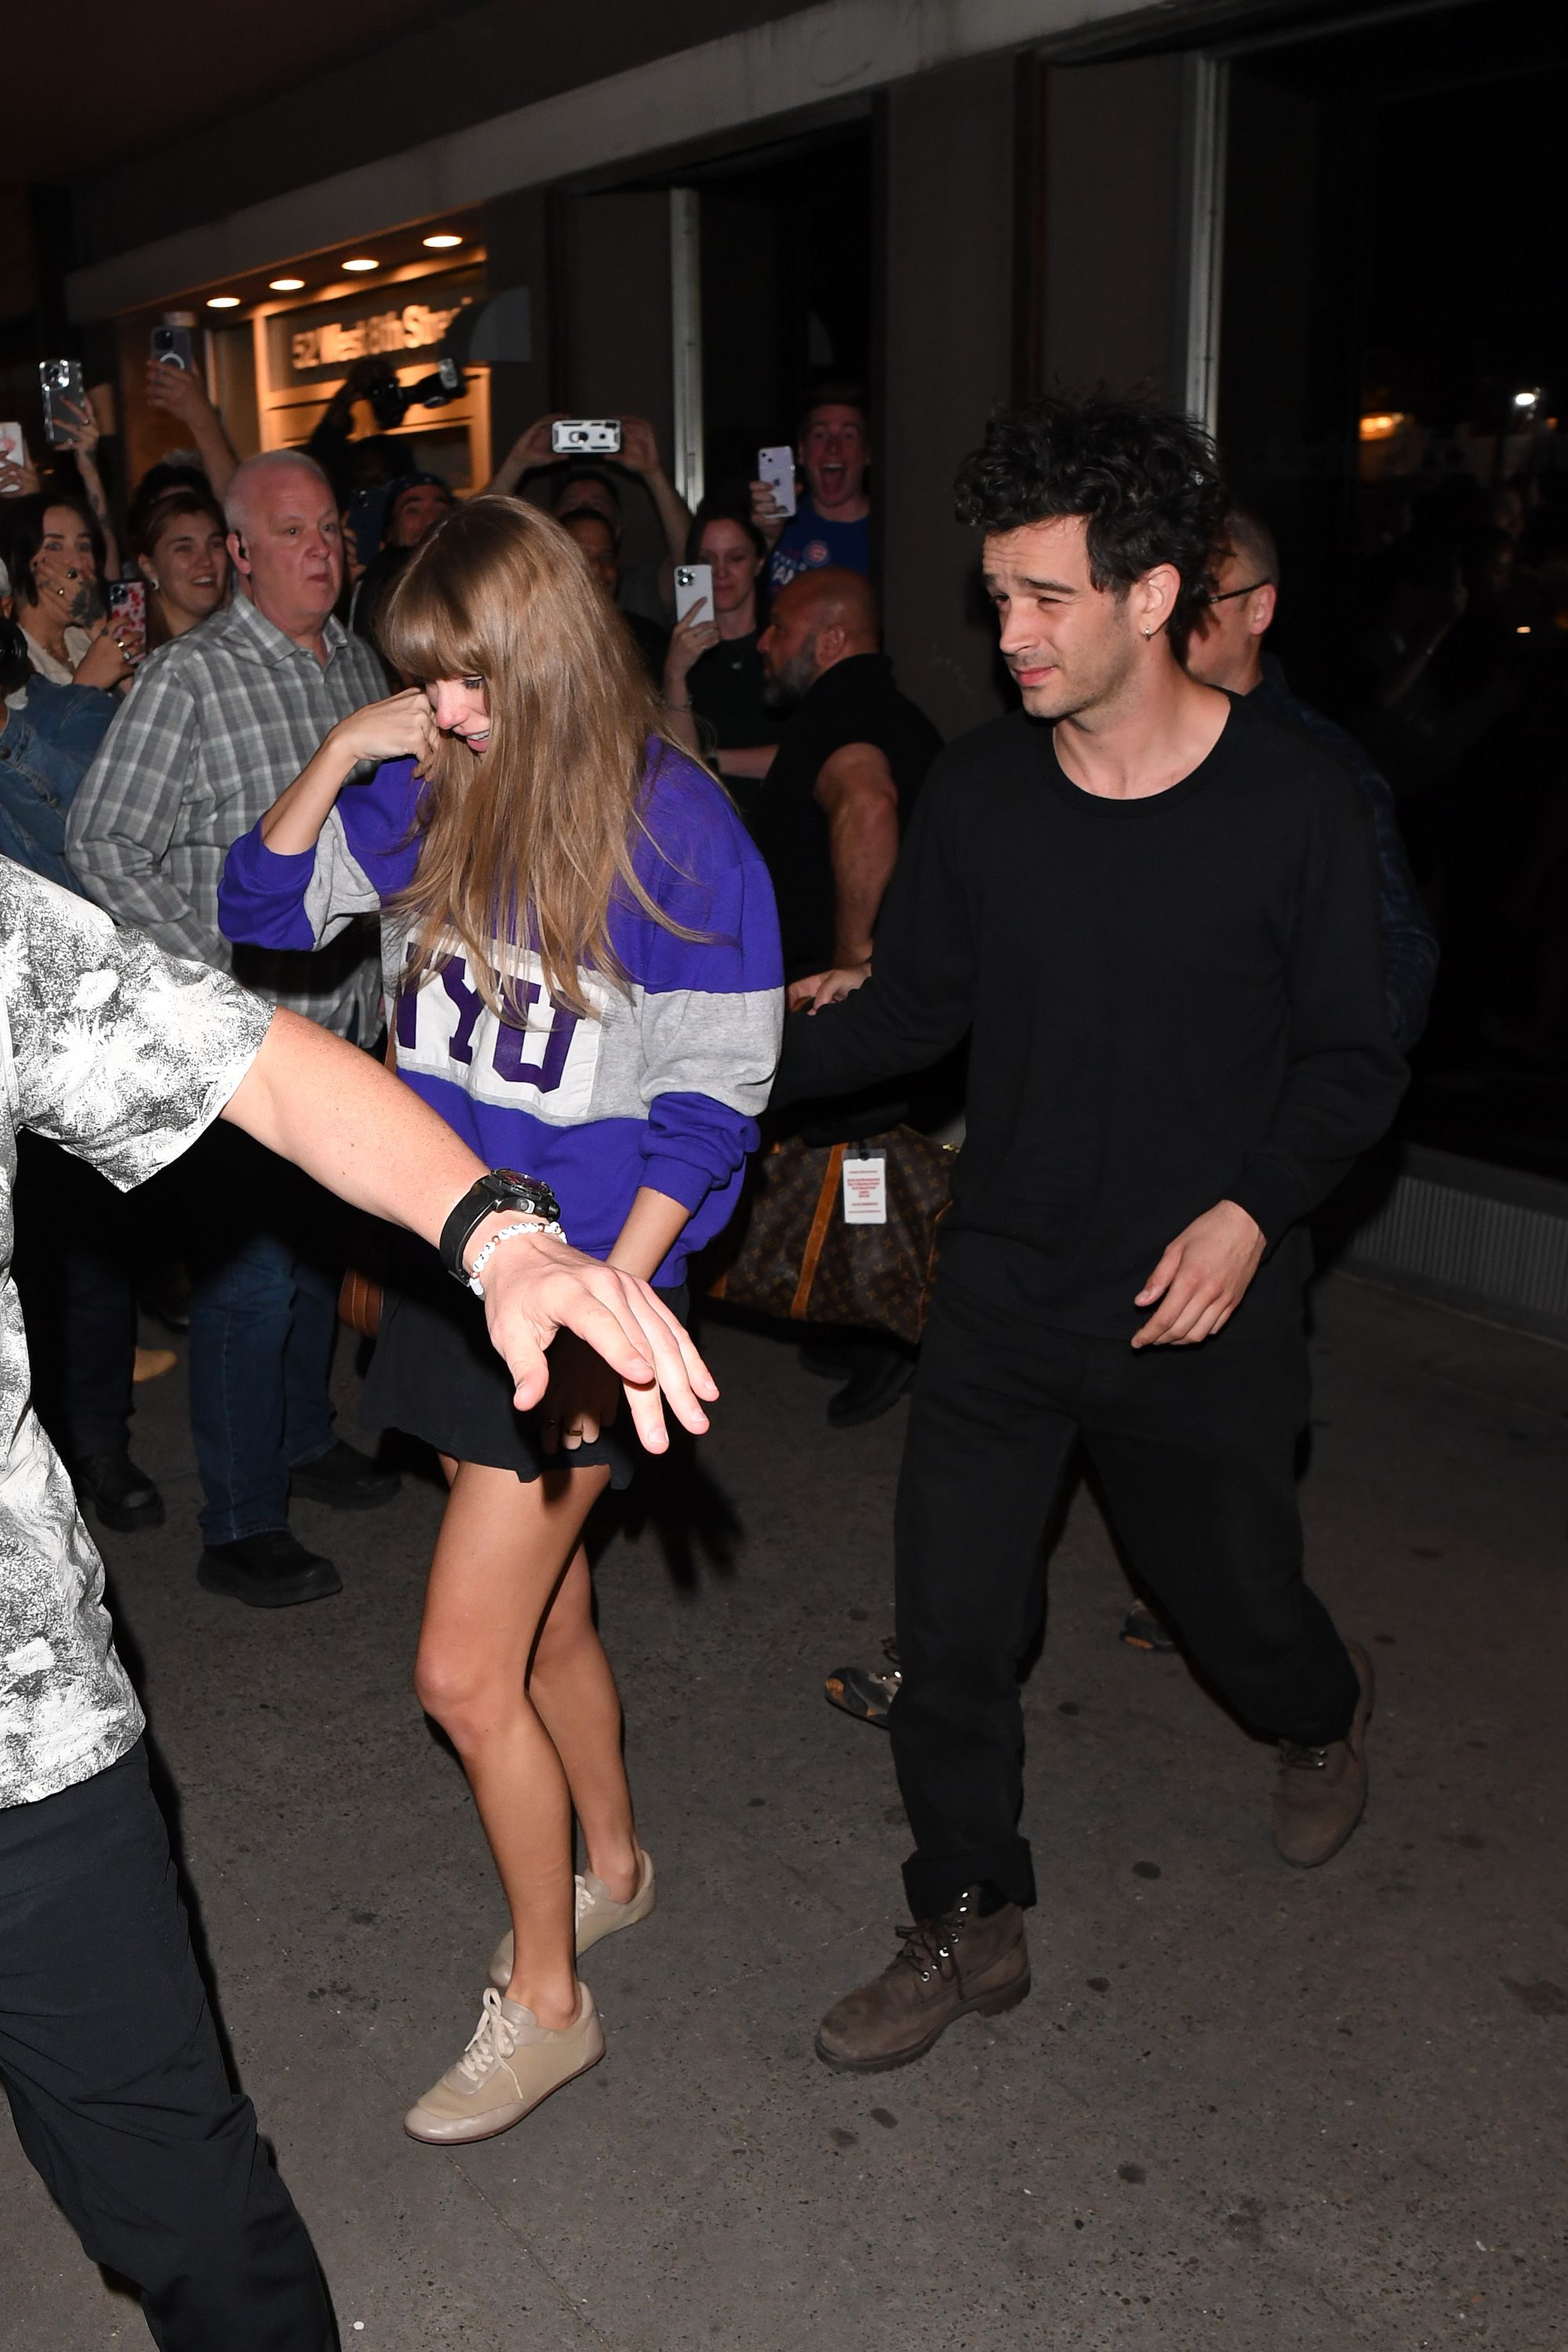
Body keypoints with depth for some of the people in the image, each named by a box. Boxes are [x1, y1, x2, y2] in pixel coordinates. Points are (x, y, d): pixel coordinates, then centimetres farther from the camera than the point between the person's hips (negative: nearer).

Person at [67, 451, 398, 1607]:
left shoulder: (358, 663, 9)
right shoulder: (192, 675, -12)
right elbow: (104, 843, -13)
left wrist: (380, 950, 12)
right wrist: (218, 961, -17)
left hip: (348, 1014, 7)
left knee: (320, 1242, 20)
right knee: (248, 1272, -2)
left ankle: (305, 1437, 40)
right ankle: (240, 1530, 11)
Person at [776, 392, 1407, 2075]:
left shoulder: (1293, 805, -12)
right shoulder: (977, 792, -4)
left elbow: (1352, 1059, -5)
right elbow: (914, 1008, 5)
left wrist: (1255, 1207, -20)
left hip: (1204, 1310, -2)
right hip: (1004, 1296, 3)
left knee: (1234, 1601, 17)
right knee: (948, 1629, 4)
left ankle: (1325, 1713, 55)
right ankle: (969, 1927, 27)